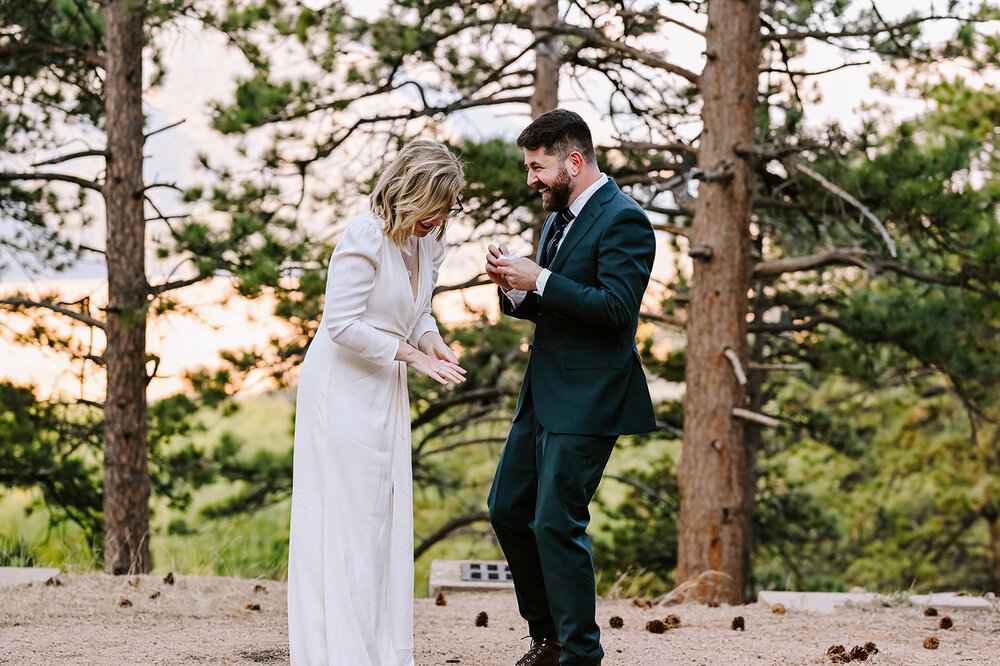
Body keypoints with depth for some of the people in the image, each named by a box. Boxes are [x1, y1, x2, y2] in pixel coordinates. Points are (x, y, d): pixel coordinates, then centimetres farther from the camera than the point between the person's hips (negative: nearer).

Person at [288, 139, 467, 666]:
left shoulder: (427, 241, 6)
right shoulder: (365, 238, -19)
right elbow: (343, 324, -21)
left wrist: (431, 339, -2)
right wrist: (412, 354, -20)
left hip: (385, 393, 8)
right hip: (342, 389, -8)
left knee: (387, 518, 10)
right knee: (345, 519, -7)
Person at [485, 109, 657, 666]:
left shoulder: (624, 221, -14)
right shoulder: (559, 218, 16)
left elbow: (616, 309, -23)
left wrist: (537, 280, -22)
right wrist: (515, 286, 1)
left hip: (586, 401, -10)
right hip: (544, 393, 10)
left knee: (557, 522, -9)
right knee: (508, 508, 13)